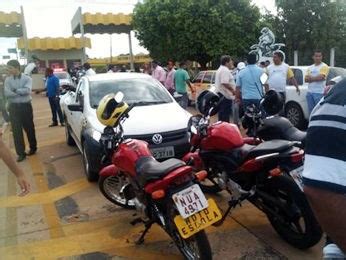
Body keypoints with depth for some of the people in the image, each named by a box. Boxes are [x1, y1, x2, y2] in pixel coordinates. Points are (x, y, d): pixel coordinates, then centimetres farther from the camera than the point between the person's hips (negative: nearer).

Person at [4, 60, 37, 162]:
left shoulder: (27, 78, -3)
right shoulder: (8, 80, 2)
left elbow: (27, 90, -20)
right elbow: (7, 93, -11)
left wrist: (15, 90, -14)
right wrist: (21, 92, -15)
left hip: (26, 106, -2)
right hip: (13, 107, 2)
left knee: (29, 128, 10)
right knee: (16, 130, 1)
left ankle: (33, 147, 29)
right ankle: (21, 153, 7)